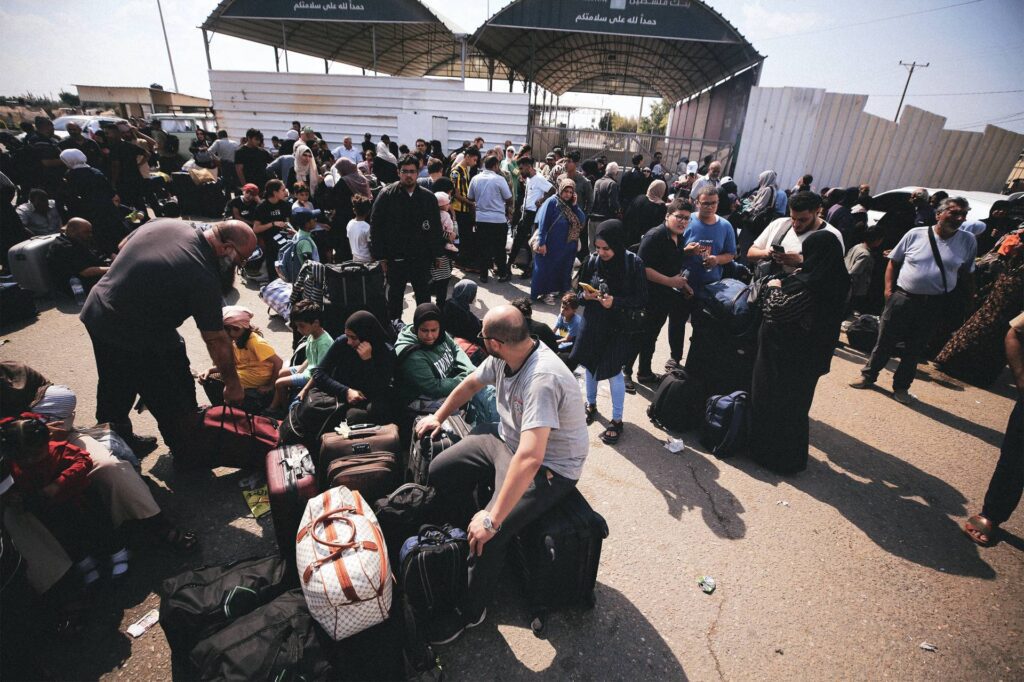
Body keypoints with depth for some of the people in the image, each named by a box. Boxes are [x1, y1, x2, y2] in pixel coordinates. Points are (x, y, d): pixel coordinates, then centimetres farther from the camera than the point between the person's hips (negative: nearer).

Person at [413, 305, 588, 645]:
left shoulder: (542, 379, -37)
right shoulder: (503, 358, -10)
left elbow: (530, 458, -42)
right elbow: (470, 384, 12)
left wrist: (492, 519, -38)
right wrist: (438, 417, 23)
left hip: (549, 467, -8)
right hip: (506, 439, 9)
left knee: (488, 535, -21)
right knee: (439, 471, 5)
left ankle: (471, 612, 8)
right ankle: (468, 536, 27)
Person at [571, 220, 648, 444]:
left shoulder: (633, 264, -14)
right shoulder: (592, 260, -7)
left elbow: (642, 300, -11)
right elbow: (580, 291, 6)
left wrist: (615, 302, -25)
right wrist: (585, 295, -17)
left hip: (619, 327, -3)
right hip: (593, 323, 4)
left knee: (614, 371, -1)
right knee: (590, 364, 15)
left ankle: (617, 420, 17)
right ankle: (591, 405, 40)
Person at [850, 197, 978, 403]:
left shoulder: (968, 241, 1)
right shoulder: (916, 234, -3)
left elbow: (967, 274, 8)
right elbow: (894, 262, 4)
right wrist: (889, 288, -5)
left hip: (933, 305, 1)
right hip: (902, 298, -1)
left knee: (915, 348, 12)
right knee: (884, 341, 7)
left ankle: (901, 386, 25)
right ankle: (868, 376, 22)